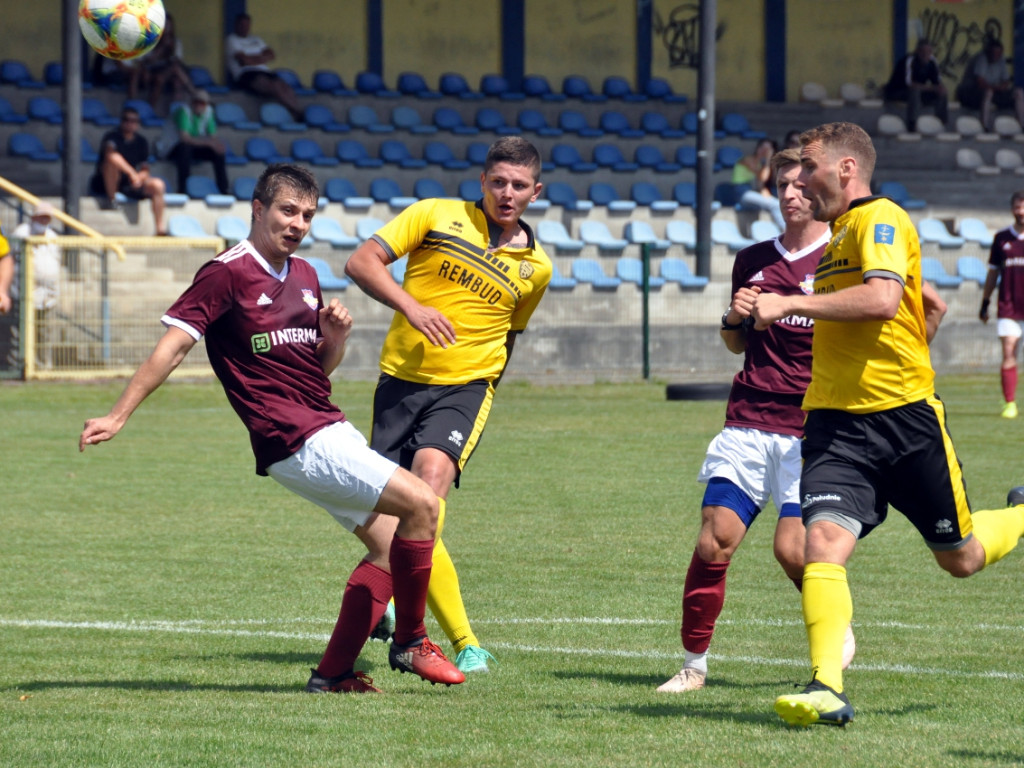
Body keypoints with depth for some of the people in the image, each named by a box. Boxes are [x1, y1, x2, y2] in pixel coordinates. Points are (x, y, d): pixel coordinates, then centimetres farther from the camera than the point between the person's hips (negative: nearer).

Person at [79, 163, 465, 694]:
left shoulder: (304, 276, 16)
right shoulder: (228, 273, -8)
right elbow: (174, 344, -12)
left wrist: (336, 337, 1)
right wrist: (119, 415, -18)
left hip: (330, 429, 9)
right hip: (297, 443, -9)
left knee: (388, 546, 7)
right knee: (421, 504, -17)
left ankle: (334, 673, 9)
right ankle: (409, 642, -4)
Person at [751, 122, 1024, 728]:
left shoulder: (880, 219, -10)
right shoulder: (838, 236, 17)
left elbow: (883, 298, -29)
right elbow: (933, 305, 29)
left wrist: (790, 303, -29)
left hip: (904, 418, -7)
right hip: (836, 424, 7)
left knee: (960, 559, 9)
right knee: (824, 542, -18)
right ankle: (827, 689, -25)